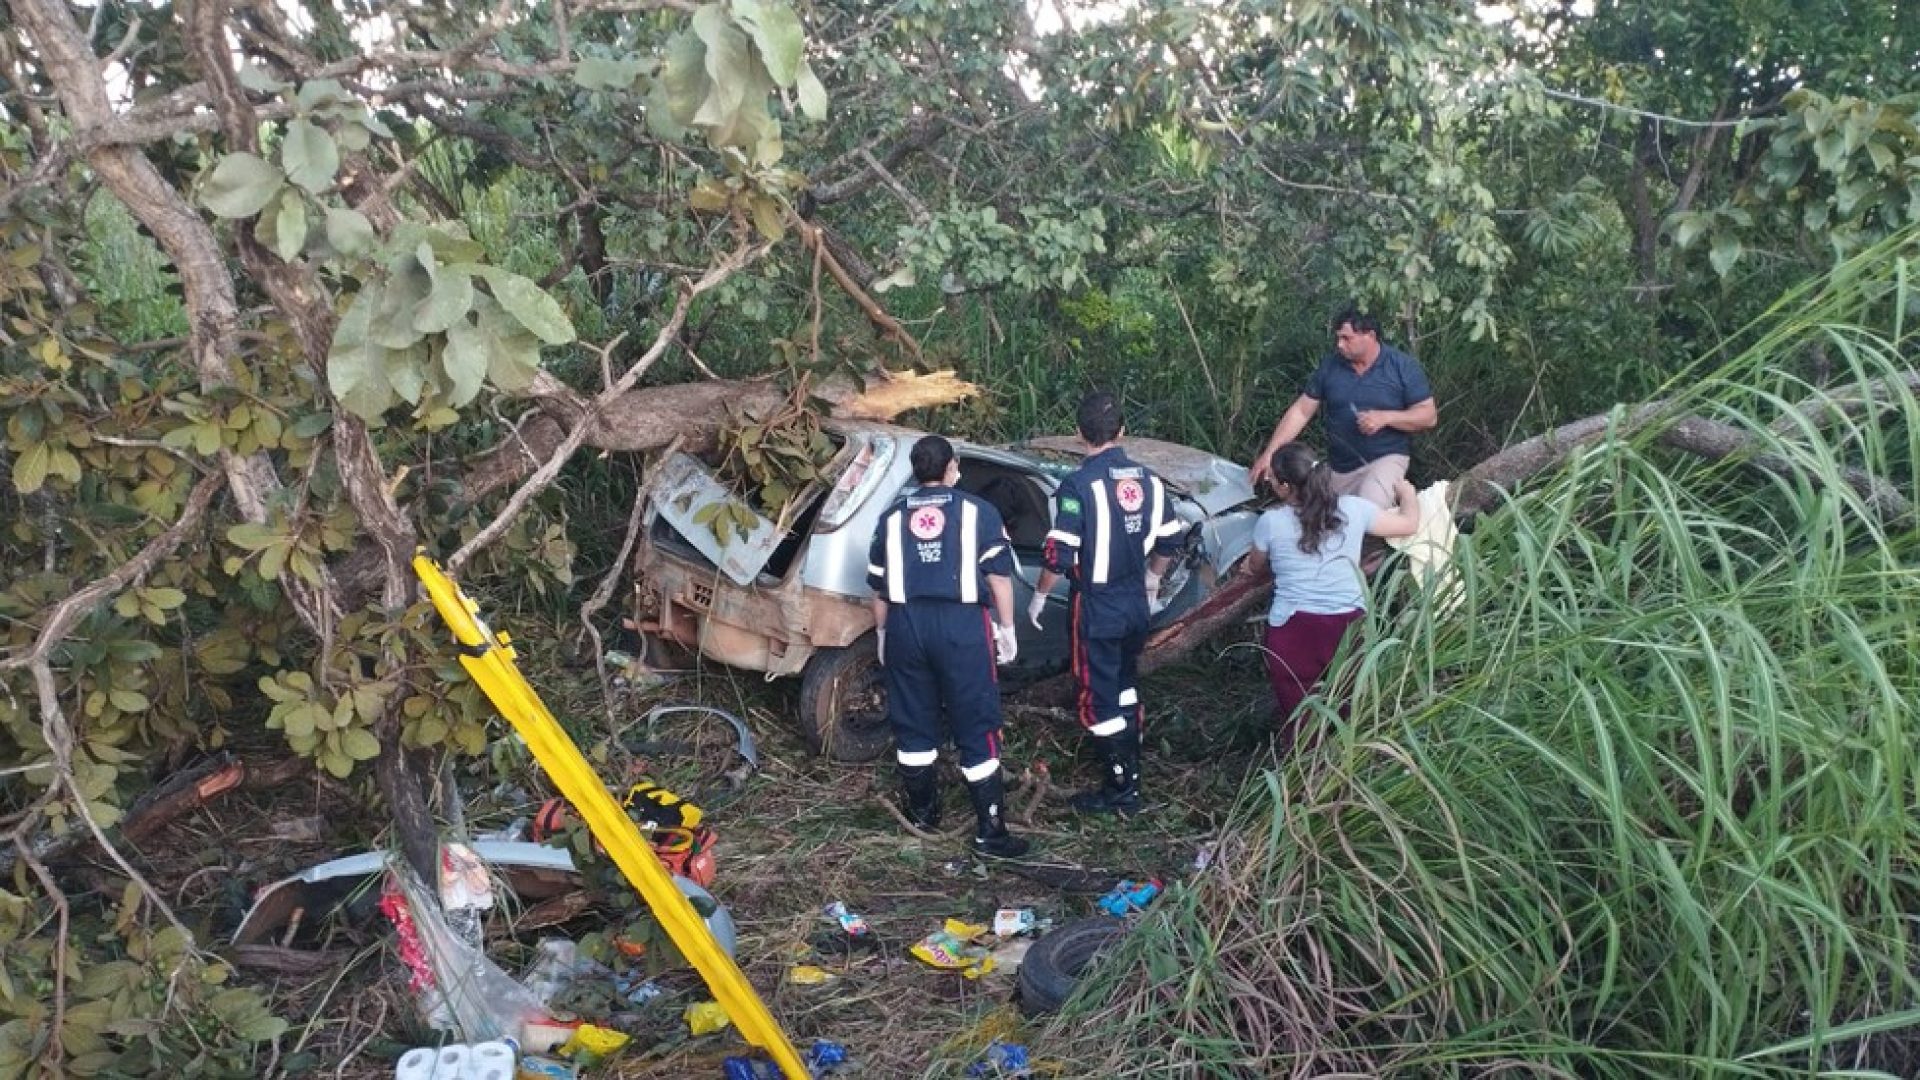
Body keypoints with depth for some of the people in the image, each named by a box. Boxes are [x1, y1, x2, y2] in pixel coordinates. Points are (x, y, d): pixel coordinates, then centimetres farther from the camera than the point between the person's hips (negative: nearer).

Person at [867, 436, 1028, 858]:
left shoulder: (893, 518, 12)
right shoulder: (977, 512, 2)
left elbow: (879, 588, 15)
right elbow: (999, 576, 0)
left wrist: (884, 634, 26)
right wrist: (1006, 627, 8)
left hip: (906, 625, 3)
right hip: (961, 625, -3)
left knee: (913, 723, 16)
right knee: (976, 728, 1)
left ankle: (923, 812, 28)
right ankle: (990, 831, 3)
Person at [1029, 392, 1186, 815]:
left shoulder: (1078, 484, -19)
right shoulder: (1147, 479, 1)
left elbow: (1059, 554, -20)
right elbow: (1169, 540, 9)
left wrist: (1039, 596, -5)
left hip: (1096, 606, -6)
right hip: (1136, 603, 7)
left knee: (1098, 696, 4)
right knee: (1124, 685, 22)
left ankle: (1122, 788, 9)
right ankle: (1131, 766, 33)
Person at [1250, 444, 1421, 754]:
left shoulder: (1270, 522, -4)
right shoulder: (1353, 508, 0)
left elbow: (1257, 566, 16)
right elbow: (1409, 524, 15)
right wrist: (1408, 494, 36)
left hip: (1294, 628, -2)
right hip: (1349, 624, 2)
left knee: (1297, 722, 12)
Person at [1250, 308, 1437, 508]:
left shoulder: (1403, 366, -7)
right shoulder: (1329, 365, 1)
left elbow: (1429, 416, -6)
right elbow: (1300, 412, 2)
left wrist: (1386, 417, -22)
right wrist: (1269, 453, -6)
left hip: (1385, 458, -4)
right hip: (1337, 467, 5)